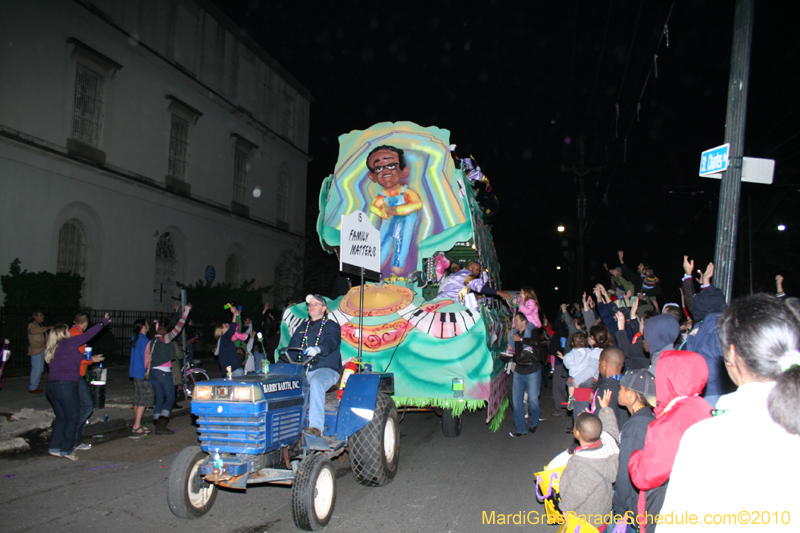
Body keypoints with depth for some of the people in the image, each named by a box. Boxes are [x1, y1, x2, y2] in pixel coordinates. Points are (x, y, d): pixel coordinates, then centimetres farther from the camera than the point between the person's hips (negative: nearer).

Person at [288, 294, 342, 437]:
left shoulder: (332, 326, 7)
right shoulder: (302, 327, 25)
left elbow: (331, 342, -15)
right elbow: (292, 346, 19)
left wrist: (318, 349, -38)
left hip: (327, 369, -5)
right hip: (302, 370, 5)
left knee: (316, 382, -38)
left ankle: (316, 426, -43)